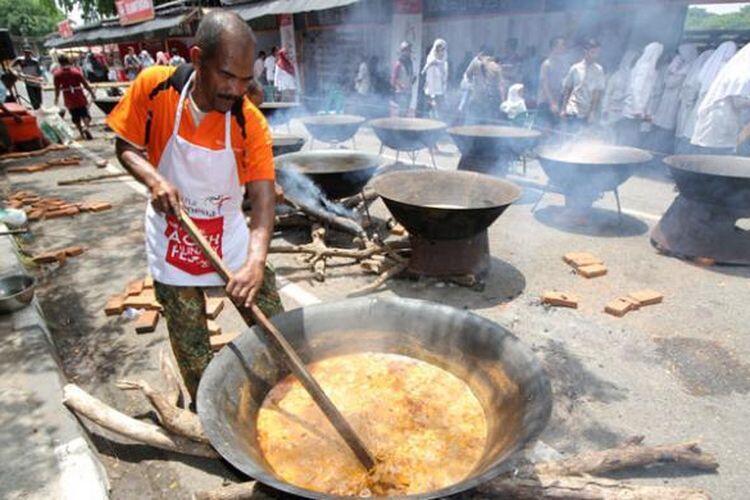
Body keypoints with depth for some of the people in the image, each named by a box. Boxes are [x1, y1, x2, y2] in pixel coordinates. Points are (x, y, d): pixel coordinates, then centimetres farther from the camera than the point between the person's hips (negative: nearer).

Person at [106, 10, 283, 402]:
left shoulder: (251, 123, -17)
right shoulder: (154, 88, -14)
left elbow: (263, 196, -23)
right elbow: (126, 148, -2)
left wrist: (256, 259, -39)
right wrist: (154, 179, -24)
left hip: (230, 236, 0)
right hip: (172, 237, 0)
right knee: (191, 349, 11)